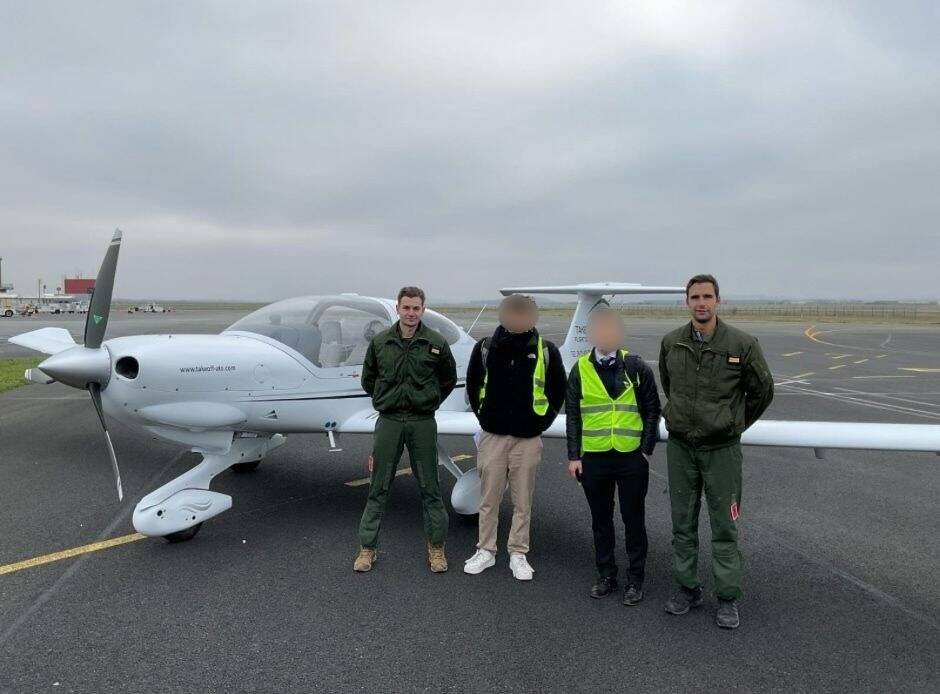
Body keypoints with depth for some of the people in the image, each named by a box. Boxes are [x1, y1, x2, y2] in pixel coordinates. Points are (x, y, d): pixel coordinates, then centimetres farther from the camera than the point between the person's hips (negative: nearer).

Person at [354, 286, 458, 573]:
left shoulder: (436, 343, -3)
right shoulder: (380, 342, 1)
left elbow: (449, 379, 11)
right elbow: (368, 379, 15)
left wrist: (429, 403, 9)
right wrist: (386, 400, 11)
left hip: (423, 423, -1)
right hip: (388, 421, 1)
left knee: (429, 488, 7)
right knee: (378, 488, 7)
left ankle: (436, 547, 20)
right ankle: (367, 547, 18)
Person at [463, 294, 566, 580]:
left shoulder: (546, 350, -5)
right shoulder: (485, 347, -3)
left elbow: (558, 391, 7)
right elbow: (473, 386, 11)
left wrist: (542, 421, 5)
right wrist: (485, 417, 9)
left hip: (528, 439, -1)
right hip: (492, 437, 1)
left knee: (523, 502, 8)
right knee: (489, 500, 10)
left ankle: (518, 554, 23)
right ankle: (486, 551, 25)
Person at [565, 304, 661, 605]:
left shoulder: (636, 367, -2)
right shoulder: (580, 369, 1)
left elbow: (652, 410, 2)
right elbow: (572, 415, 4)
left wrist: (646, 450, -3)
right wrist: (574, 456, 1)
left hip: (632, 458, -1)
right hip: (593, 458, 2)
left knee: (633, 520, 8)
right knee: (601, 521, 13)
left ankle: (635, 579, 22)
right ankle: (606, 575, 28)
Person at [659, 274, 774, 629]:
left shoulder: (742, 344, -10)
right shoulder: (671, 343, -1)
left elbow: (762, 391, 3)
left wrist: (734, 424, 11)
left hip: (721, 449, -3)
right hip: (680, 446, 3)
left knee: (724, 527, 5)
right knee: (683, 524, 12)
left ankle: (728, 598, 19)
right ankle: (687, 588, 26)